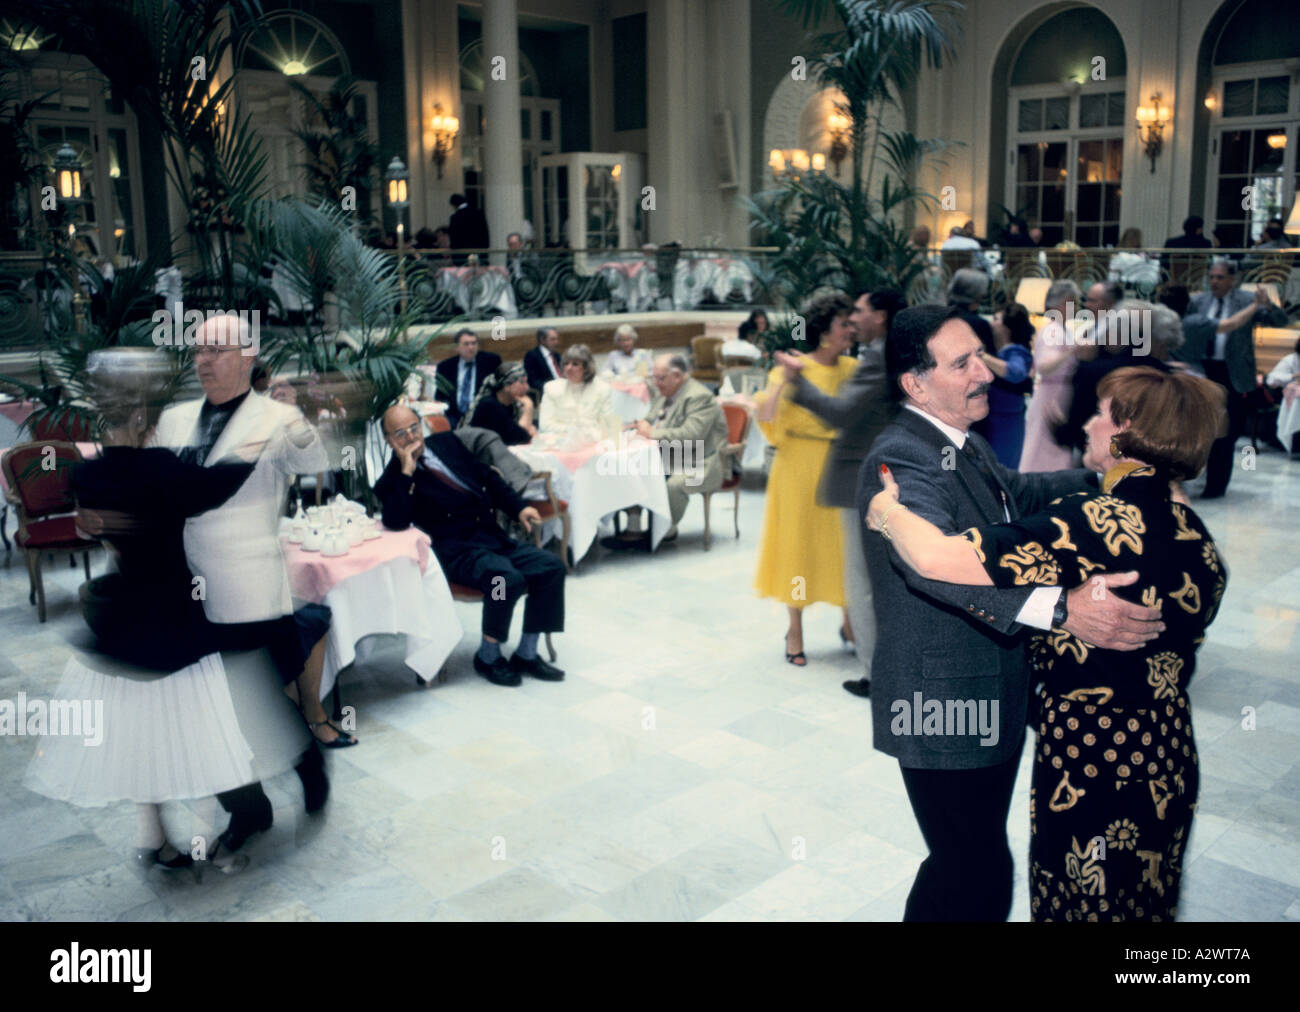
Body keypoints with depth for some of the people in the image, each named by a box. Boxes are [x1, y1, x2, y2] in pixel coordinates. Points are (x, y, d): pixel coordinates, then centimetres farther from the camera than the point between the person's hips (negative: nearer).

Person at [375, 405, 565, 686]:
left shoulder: (447, 442, 16)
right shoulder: (393, 480, -1)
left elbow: (487, 477, 21)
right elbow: (396, 523, -20)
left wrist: (519, 507, 8)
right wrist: (407, 471, -19)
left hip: (492, 536, 7)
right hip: (455, 550, -7)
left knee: (552, 568, -10)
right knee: (508, 579, -31)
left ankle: (526, 653, 2)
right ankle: (487, 656, -6)